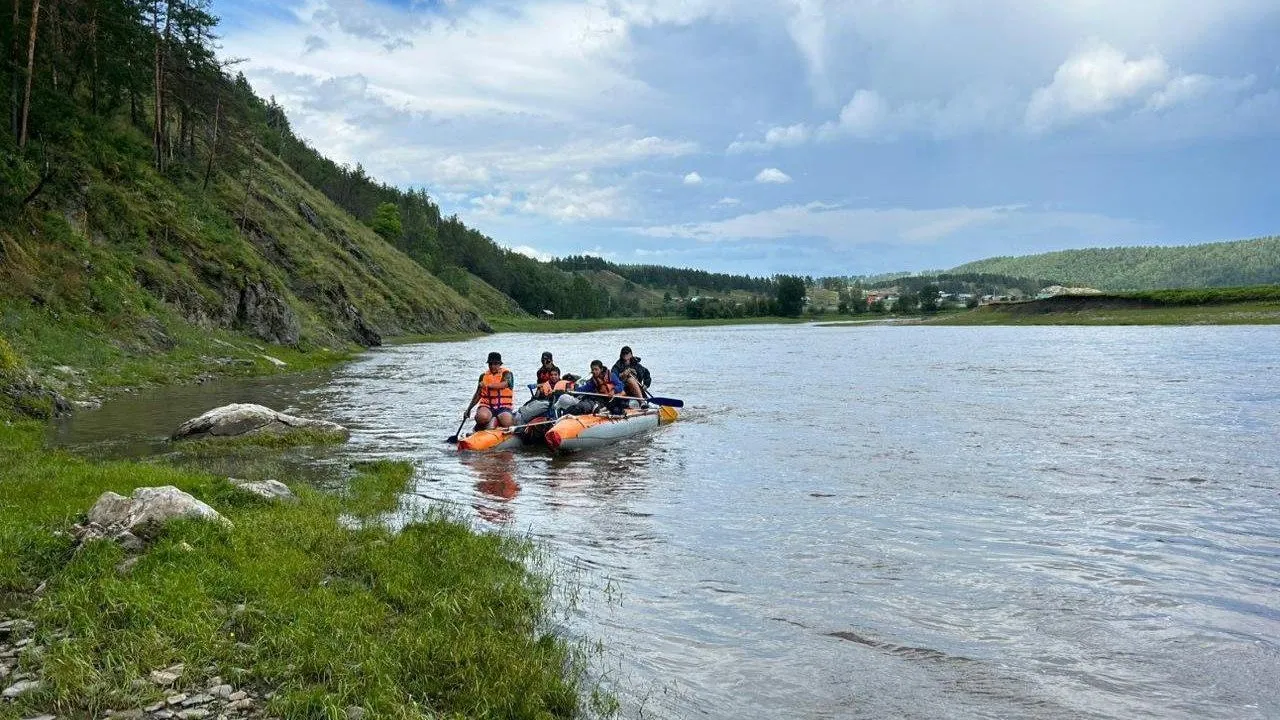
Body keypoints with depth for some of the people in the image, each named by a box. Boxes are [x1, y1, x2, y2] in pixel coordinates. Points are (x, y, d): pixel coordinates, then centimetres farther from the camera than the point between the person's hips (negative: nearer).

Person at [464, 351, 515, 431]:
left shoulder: (507, 374, 4)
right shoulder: (484, 376, 16)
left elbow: (503, 384, -19)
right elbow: (478, 395, 20)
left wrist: (487, 385, -23)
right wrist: (468, 409, 14)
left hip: (503, 407, -2)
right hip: (487, 407, 2)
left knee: (508, 424, -33)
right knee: (482, 417, -35)